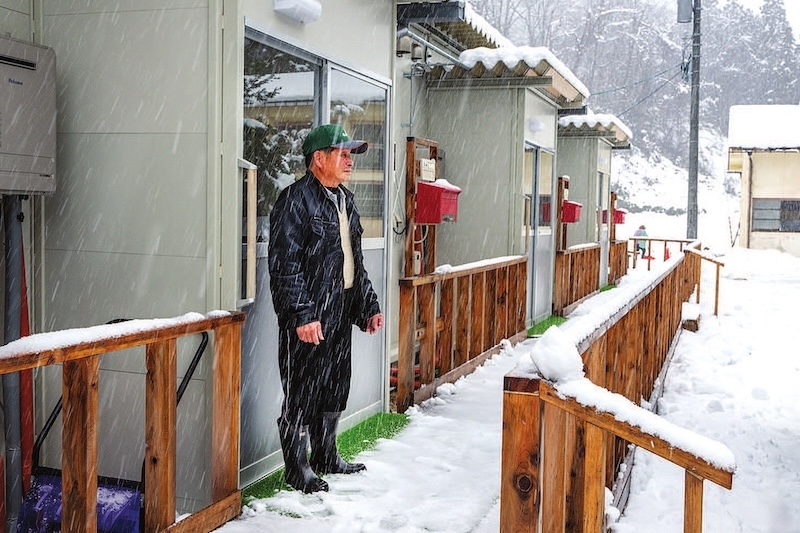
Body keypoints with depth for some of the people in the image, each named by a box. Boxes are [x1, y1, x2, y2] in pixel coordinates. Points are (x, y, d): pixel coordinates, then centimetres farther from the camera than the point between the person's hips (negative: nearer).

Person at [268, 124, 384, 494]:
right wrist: (302, 314, -23)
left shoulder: (344, 200, 16)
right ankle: (297, 468, 14)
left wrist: (368, 305, 19)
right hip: (309, 318, -9)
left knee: (335, 387, 17)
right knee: (302, 391, 1)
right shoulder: (296, 199, -13)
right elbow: (285, 264, -19)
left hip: (341, 314, 9)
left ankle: (326, 457, 32)